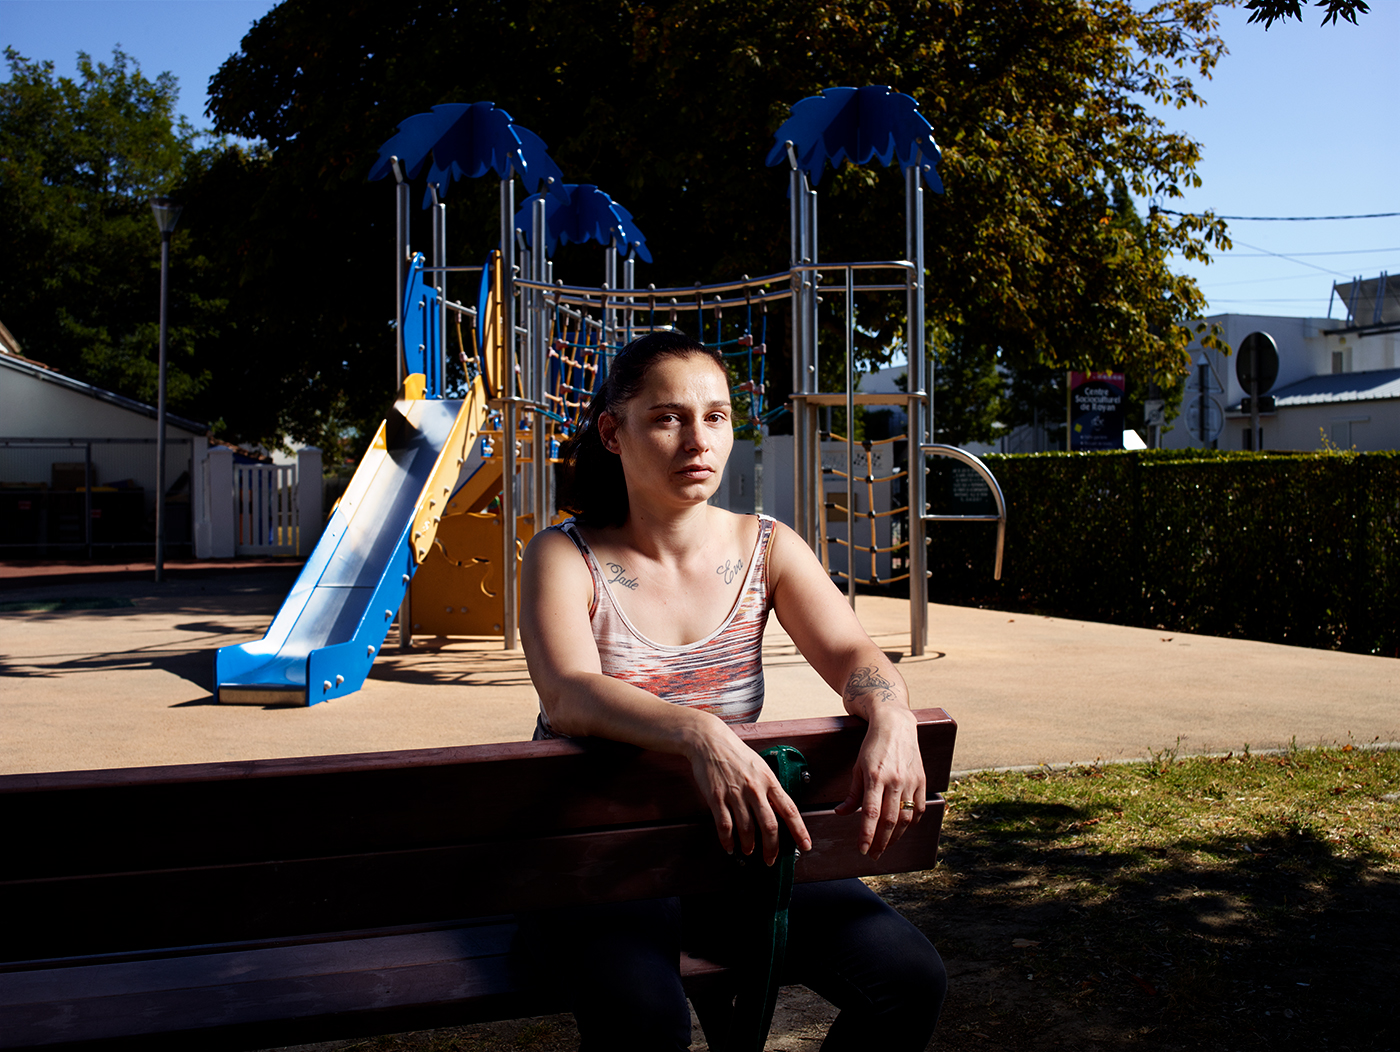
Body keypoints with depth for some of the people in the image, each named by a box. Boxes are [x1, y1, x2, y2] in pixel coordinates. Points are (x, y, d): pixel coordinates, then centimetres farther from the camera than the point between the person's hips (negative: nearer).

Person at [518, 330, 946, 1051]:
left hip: (732, 843, 4)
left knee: (910, 978, -14)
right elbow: (571, 695, -24)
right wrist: (702, 735, -43)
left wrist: (891, 720, -32)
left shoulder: (765, 548, 5)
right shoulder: (564, 558, -6)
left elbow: (852, 653, -8)